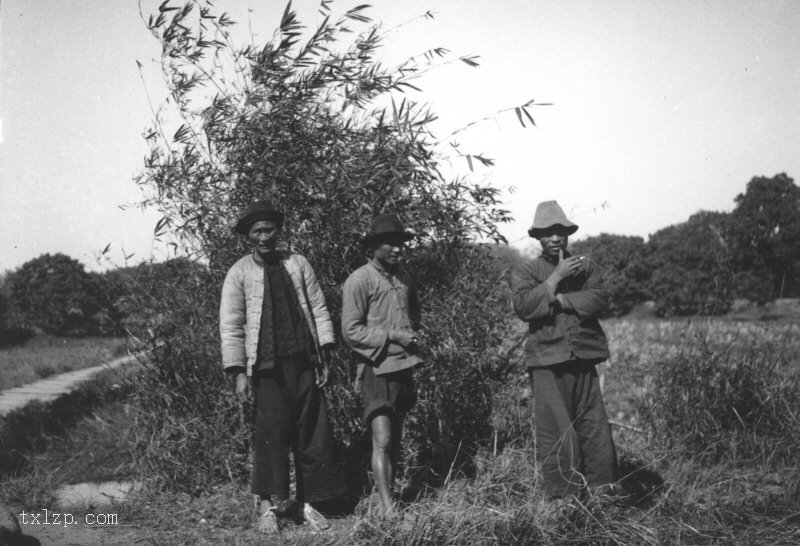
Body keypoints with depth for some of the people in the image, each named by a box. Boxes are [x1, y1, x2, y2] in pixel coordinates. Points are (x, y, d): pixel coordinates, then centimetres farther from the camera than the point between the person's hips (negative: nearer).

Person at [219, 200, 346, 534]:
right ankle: (267, 507, 13)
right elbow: (230, 326, -1)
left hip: (304, 363, 3)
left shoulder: (298, 264, 8)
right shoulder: (240, 273, 0)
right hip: (266, 368, -3)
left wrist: (323, 353, 1)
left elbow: (318, 309, 9)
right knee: (272, 434, -4)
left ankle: (308, 504, 18)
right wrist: (239, 372, -7)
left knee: (313, 434, 5)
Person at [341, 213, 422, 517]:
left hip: (404, 366, 7)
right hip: (377, 369, -7)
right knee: (382, 441, -10)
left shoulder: (403, 278, 11)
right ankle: (387, 508, -8)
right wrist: (392, 335, -16)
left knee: (395, 438, 16)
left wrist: (412, 330, 9)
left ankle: (390, 492, 30)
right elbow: (350, 331, -13)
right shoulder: (359, 281, -10)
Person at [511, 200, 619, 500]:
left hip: (584, 360, 3)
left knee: (595, 429, 4)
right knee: (556, 435, -2)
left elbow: (600, 299, -3)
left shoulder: (585, 266, 14)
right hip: (547, 362, -2)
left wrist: (559, 300, -11)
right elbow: (523, 306, -11)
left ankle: (604, 493, 15)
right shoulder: (525, 271, 6)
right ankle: (563, 498, 8)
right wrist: (556, 277, -11)